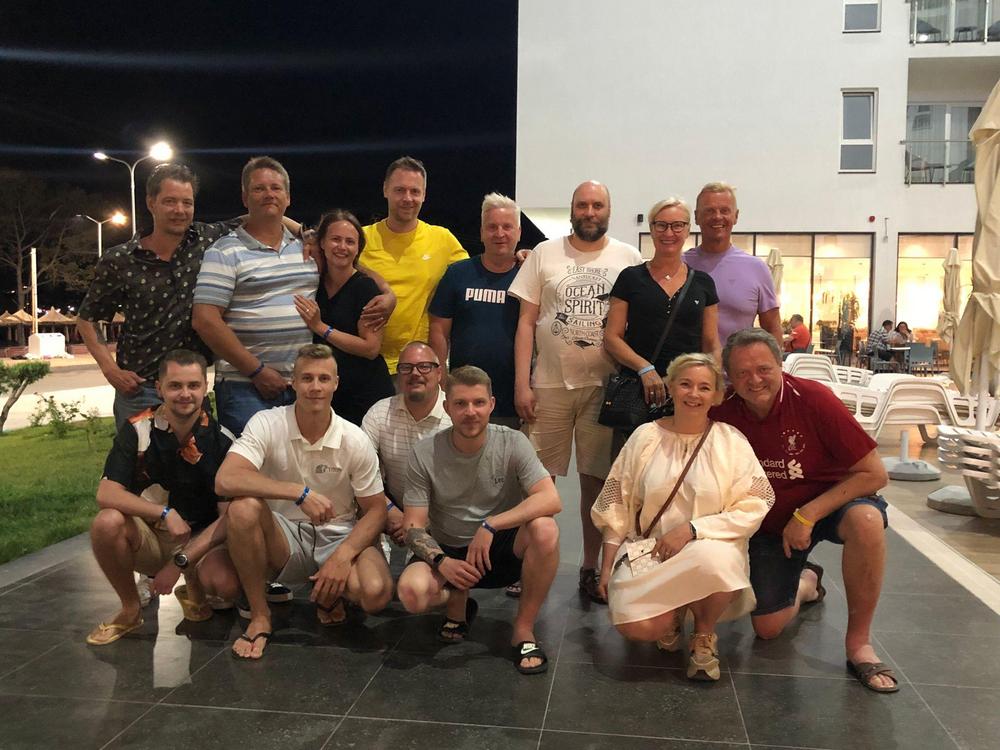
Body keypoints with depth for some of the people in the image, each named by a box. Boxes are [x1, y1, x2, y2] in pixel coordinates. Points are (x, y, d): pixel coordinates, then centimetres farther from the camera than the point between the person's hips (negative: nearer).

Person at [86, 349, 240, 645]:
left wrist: (180, 562, -21)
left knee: (227, 583, -31)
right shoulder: (137, 430, -9)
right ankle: (130, 610, -5)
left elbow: (230, 516, -13)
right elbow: (106, 494, -16)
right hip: (148, 536, 1)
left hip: (201, 540, -1)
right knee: (107, 522, -31)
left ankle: (193, 587, 9)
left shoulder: (221, 440, -11)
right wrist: (165, 513, -29)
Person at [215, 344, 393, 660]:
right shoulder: (267, 424, -11)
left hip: (339, 538, 1)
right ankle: (259, 616, -12)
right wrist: (300, 492, -33)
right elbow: (225, 480, -27)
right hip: (284, 538, 0)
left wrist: (343, 555, -20)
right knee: (244, 507, -32)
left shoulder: (355, 440, -8)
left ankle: (328, 596, 10)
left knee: (375, 592, -30)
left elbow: (375, 510, -3)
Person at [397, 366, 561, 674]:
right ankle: (457, 602, 7)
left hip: (501, 550, 0)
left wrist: (489, 525, -33)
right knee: (411, 592, -31)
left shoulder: (512, 443, -12)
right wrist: (442, 562, -28)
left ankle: (523, 629, -11)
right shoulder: (425, 454, -10)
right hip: (447, 553, 1)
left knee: (545, 529, -32)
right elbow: (413, 526, -8)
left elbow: (551, 500, -24)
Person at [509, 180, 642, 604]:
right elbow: (526, 322, 4)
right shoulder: (545, 255, 6)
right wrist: (521, 384, -3)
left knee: (597, 479, 7)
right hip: (549, 384, 0)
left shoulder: (629, 259, 7)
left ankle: (590, 569, 19)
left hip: (605, 386, 0)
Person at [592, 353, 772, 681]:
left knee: (713, 559, -38)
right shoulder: (645, 437, 2)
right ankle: (673, 616, 14)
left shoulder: (732, 442, -2)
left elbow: (753, 509, -8)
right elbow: (617, 507, 5)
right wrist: (608, 565, 1)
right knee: (635, 625, -27)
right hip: (648, 553, 1)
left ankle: (704, 635, -2)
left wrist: (692, 529, -18)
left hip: (710, 548, -1)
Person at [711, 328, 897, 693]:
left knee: (866, 520, -38)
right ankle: (805, 582, 35)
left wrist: (806, 516, -26)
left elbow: (875, 474, -22)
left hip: (831, 502, -3)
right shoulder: (723, 413, -16)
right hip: (770, 522, 3)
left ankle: (858, 641, -19)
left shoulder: (813, 399, -24)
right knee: (767, 628, 0)